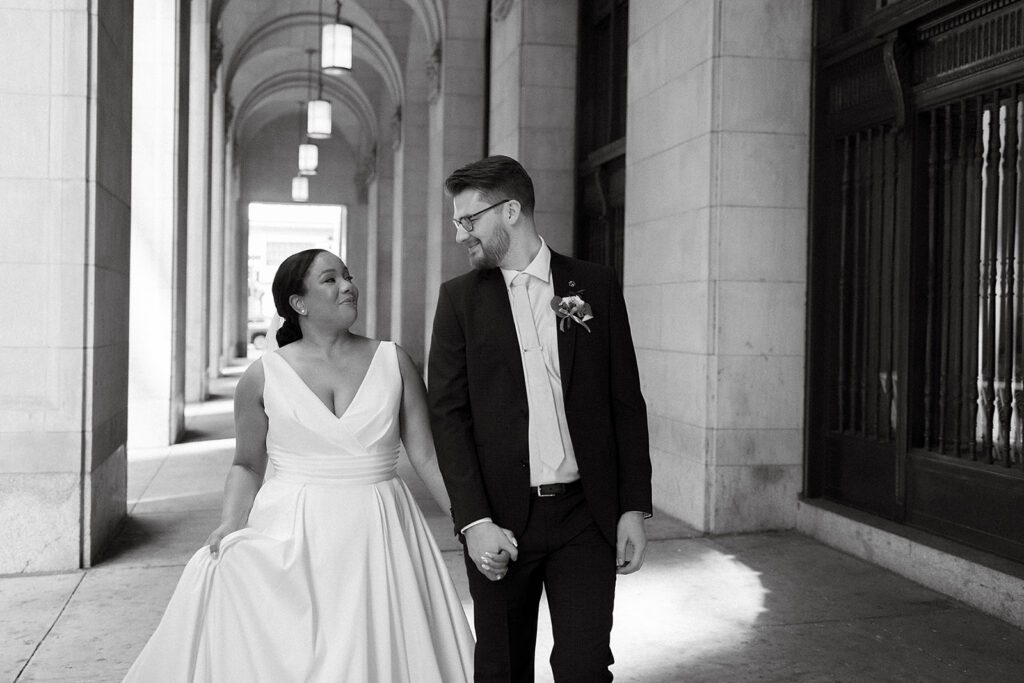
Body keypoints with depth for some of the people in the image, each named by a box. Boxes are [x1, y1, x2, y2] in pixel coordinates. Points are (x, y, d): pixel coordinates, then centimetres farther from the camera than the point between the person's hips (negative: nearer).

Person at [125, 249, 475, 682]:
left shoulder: (393, 362, 3)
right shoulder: (264, 376, 1)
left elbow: (427, 456, 3)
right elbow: (247, 465, 10)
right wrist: (231, 523, -7)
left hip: (378, 537, 1)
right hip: (292, 539, -1)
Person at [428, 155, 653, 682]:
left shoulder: (596, 286, 4)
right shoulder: (460, 297, 3)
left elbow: (626, 402, 5)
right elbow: (449, 414, -2)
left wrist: (634, 508, 0)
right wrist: (474, 520, -11)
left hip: (586, 517, 0)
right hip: (500, 519, 1)